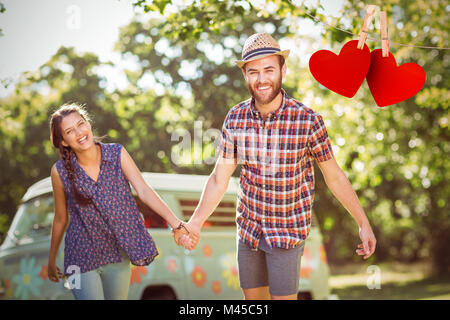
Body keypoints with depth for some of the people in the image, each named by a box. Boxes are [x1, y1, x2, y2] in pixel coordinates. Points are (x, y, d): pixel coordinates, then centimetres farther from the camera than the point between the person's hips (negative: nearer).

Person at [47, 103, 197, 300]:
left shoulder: (117, 154, -6)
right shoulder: (60, 172, -9)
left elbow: (143, 191, -13)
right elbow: (61, 219, 2)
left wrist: (176, 224, -24)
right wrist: (51, 262, 11)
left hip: (119, 256, 2)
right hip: (82, 259, -2)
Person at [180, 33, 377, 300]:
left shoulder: (308, 121, -18)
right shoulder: (235, 118, -8)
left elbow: (334, 177, -7)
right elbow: (220, 179, -2)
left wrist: (364, 223, -7)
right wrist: (195, 223, -11)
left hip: (288, 230, -4)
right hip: (248, 227, 4)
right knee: (254, 299, 16)